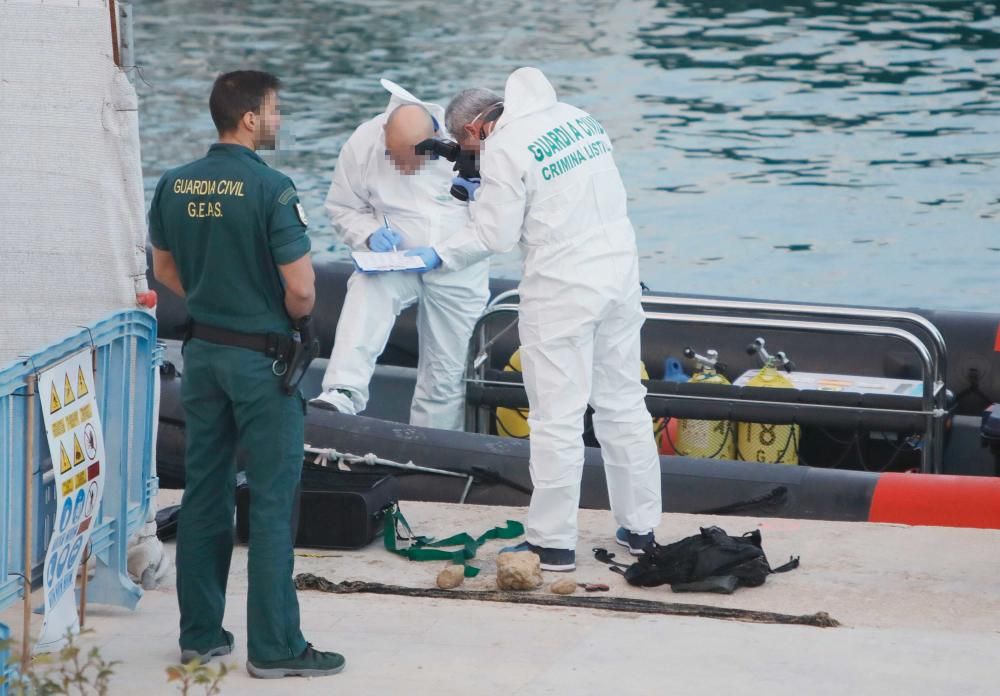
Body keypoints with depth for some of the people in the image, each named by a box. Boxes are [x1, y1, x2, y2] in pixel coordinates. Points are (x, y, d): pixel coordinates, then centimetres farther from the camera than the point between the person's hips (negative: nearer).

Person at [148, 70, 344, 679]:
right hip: (262, 356, -6)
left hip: (204, 349, 6)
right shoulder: (270, 189, -18)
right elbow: (301, 289, -20)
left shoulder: (175, 185, 2)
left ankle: (200, 632, 19)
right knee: (272, 502, -1)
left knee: (205, 493, 13)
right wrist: (296, 318, 1)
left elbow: (165, 269, 14)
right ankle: (274, 646, 1)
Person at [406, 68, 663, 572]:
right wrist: (489, 192, 24)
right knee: (623, 403, 15)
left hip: (562, 288, -7)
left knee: (557, 417, -1)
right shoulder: (577, 118, 10)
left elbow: (495, 236, -11)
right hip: (620, 269, 7)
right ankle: (640, 527, 22)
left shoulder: (502, 149, -12)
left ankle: (553, 544, 4)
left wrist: (439, 256, 3)